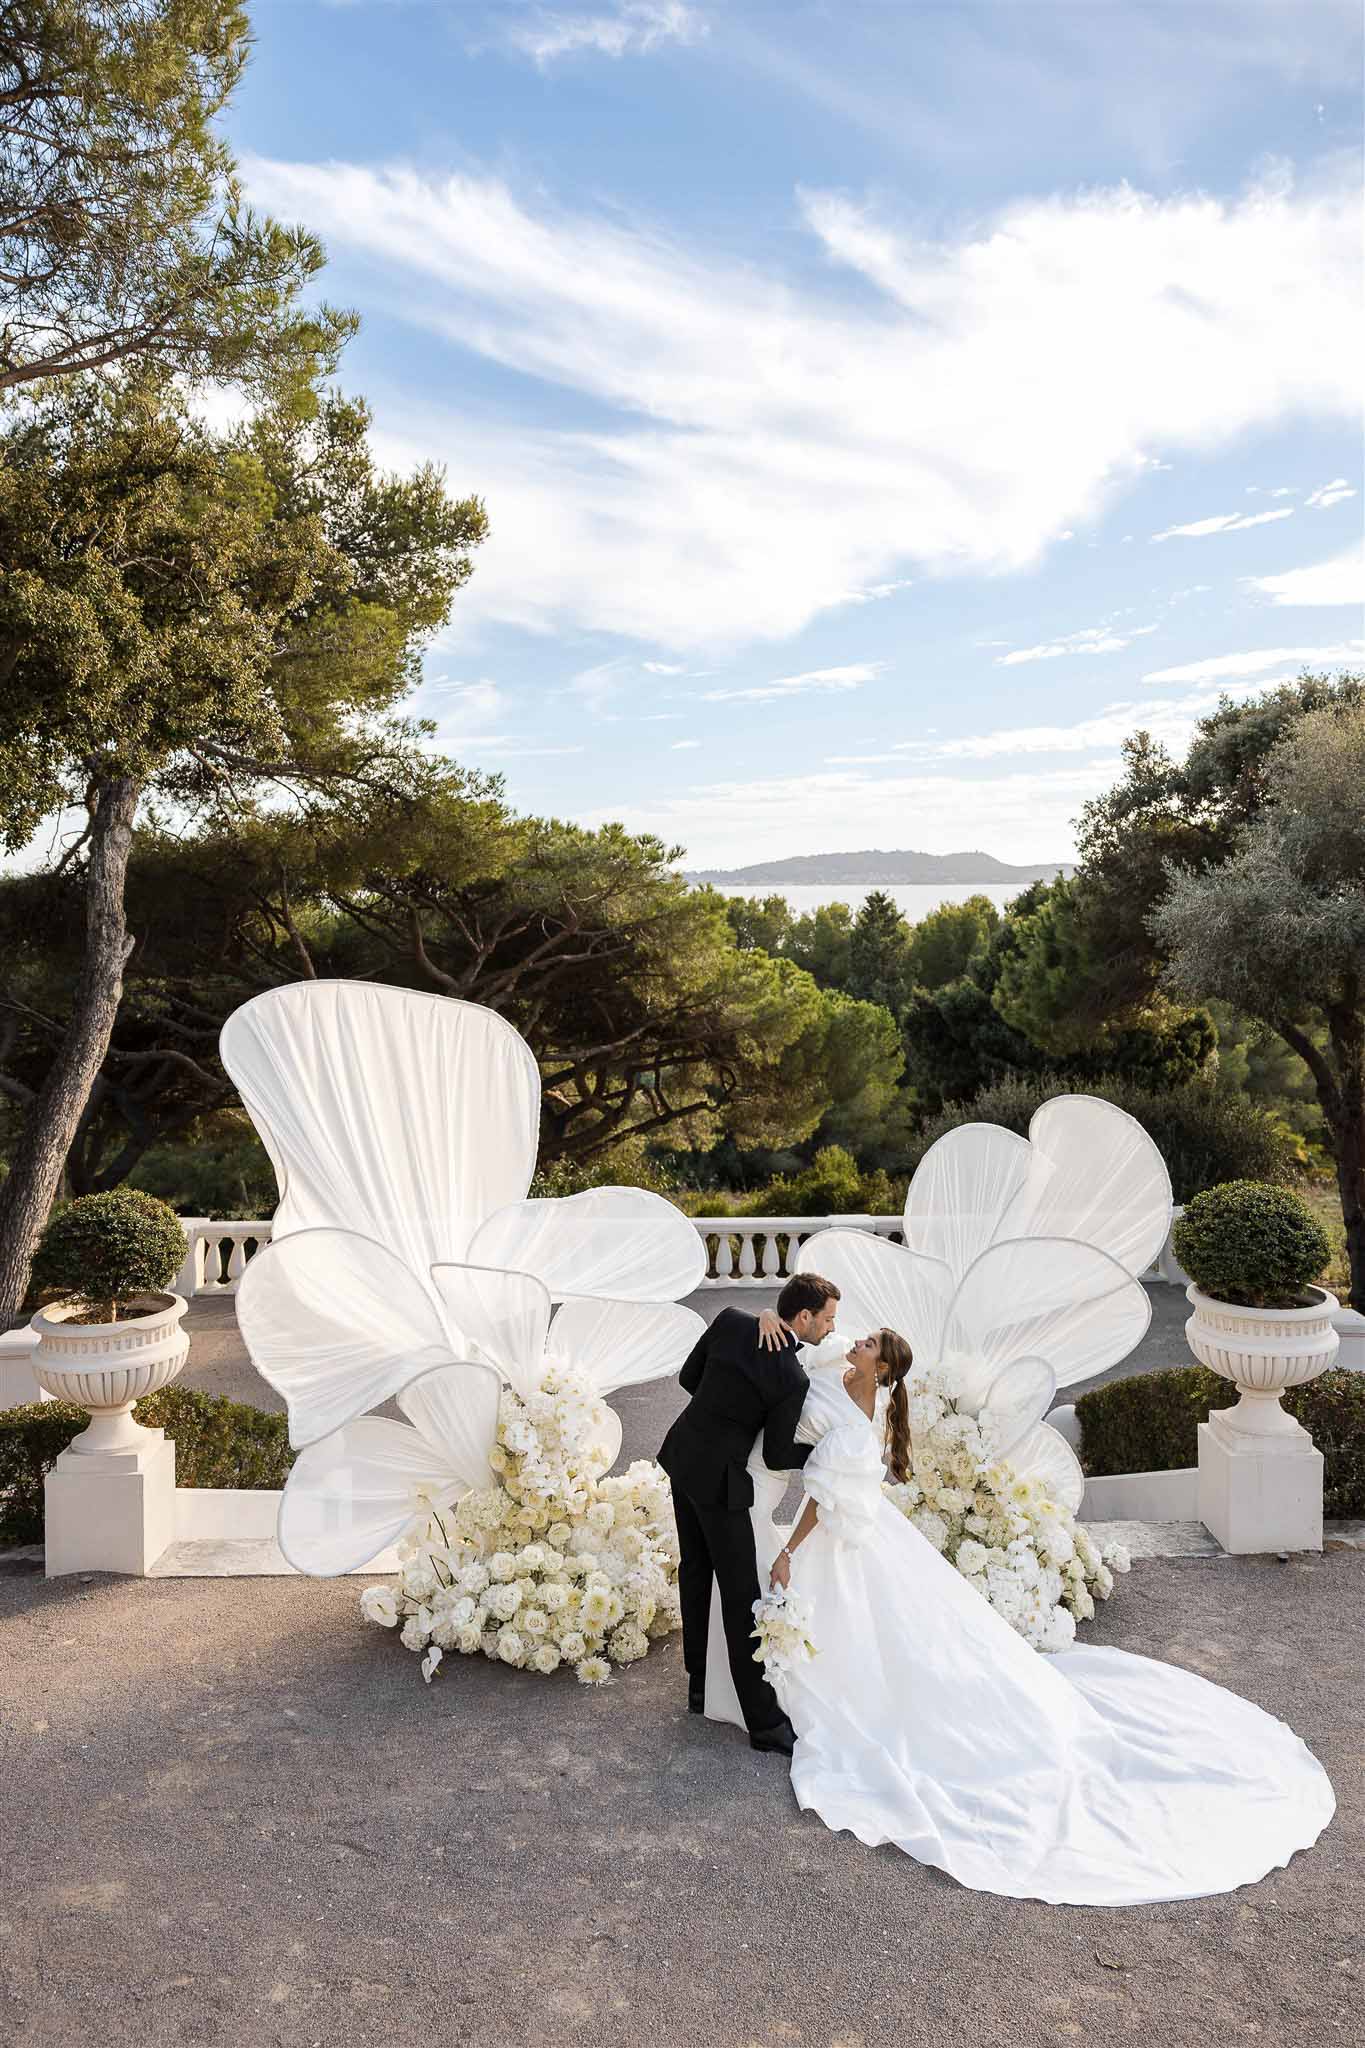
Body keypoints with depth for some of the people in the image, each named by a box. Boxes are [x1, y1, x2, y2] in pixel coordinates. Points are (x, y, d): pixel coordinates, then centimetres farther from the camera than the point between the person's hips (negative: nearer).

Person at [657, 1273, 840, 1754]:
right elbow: (776, 1457, -10)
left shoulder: (729, 1319, -6)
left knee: (695, 1571, 20)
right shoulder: (792, 1381, -22)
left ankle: (701, 1685, 34)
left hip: (682, 1456, 8)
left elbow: (689, 1377, 5)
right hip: (719, 1480, -8)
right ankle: (764, 1720, 7)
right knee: (741, 1594, 0)